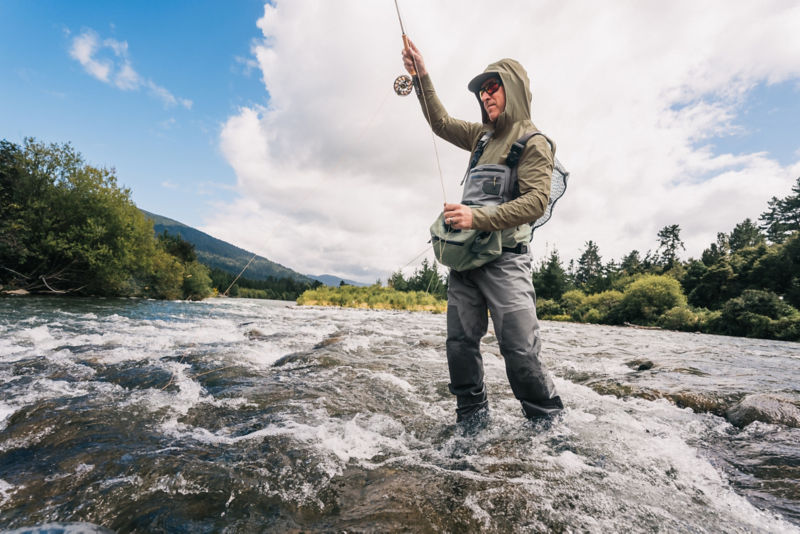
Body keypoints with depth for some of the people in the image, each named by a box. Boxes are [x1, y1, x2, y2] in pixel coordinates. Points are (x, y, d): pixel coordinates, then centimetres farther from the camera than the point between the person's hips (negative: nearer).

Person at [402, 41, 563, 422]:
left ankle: (549, 423, 12)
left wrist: (477, 216, -25)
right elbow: (441, 123, 30)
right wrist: (421, 76, 23)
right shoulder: (484, 135, 20)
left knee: (520, 351, -9)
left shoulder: (534, 143, -1)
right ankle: (472, 418, 19)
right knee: (461, 344, 5)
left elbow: (535, 202, -14)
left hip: (504, 257, -6)